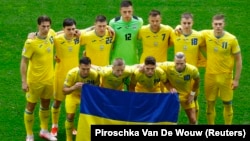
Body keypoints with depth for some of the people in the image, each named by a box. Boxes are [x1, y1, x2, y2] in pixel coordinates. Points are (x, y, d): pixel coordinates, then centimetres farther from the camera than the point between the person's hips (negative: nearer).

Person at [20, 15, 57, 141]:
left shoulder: (51, 34, -9)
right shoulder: (31, 42, -25)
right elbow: (24, 62, -17)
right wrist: (24, 81, -18)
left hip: (49, 78, 6)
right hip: (35, 80, -6)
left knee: (45, 104, 20)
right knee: (31, 106, 8)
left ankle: (44, 131, 39)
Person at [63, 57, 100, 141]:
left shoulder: (95, 74, -31)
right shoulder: (71, 73, -34)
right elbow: (64, 91, -29)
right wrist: (74, 87, -48)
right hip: (73, 95, -1)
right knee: (70, 116, -9)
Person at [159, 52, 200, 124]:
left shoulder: (192, 70, -27)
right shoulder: (167, 67, -31)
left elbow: (197, 81, -4)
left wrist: (192, 94, -4)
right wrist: (170, 87, -18)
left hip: (187, 95, 1)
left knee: (193, 120, 2)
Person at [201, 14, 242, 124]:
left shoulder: (231, 39, -13)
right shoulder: (206, 35, -8)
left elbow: (238, 59, -6)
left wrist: (236, 79, -8)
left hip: (226, 76, -2)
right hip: (210, 75, 2)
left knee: (227, 104, 7)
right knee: (210, 103, 9)